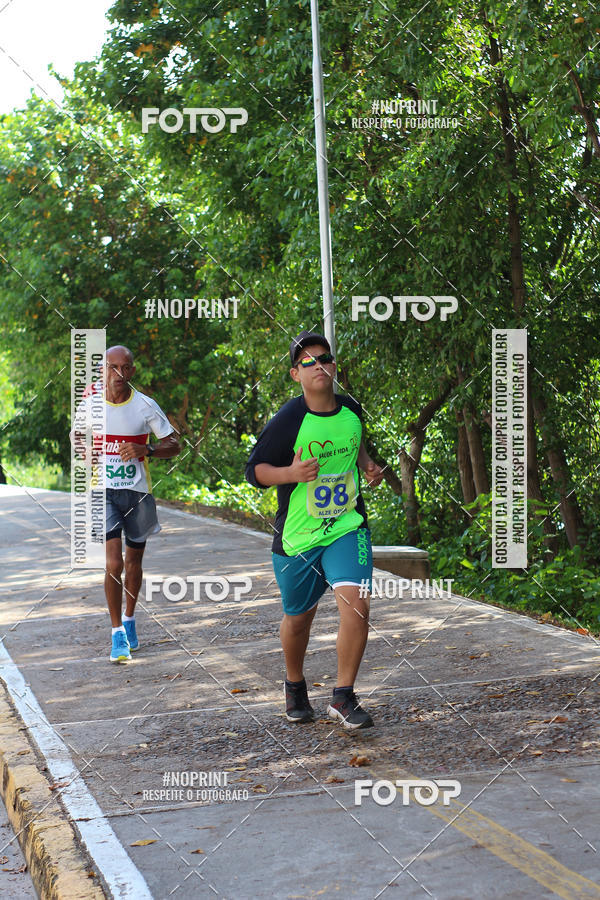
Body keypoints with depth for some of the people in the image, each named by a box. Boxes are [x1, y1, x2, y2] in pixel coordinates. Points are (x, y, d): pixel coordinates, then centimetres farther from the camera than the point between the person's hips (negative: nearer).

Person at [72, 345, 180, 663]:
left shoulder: (146, 406, -6)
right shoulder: (89, 404, -3)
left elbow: (173, 445, 1)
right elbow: (77, 435, 18)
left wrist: (147, 450, -18)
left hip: (138, 492, 1)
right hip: (104, 492, -1)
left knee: (133, 562, 13)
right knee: (113, 563, -13)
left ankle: (129, 619, 36)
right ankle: (117, 634, -3)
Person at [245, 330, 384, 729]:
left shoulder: (352, 410, 3)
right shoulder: (287, 421, -13)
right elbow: (255, 470, -7)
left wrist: (368, 465, 5)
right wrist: (292, 473, -25)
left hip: (349, 527, 2)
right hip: (298, 536, -2)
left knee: (356, 605, -18)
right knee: (299, 618, 13)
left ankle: (344, 697, -2)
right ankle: (295, 687, 42)